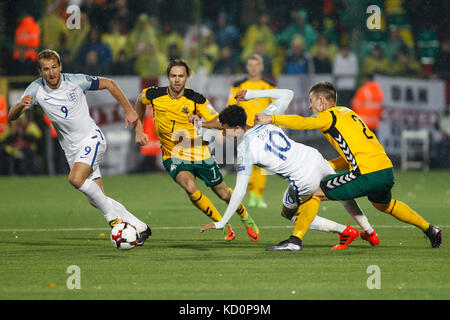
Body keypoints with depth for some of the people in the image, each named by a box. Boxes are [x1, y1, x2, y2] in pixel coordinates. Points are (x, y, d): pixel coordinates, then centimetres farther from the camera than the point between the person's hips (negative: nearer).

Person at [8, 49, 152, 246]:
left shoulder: (76, 81, -14)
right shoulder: (36, 89, -8)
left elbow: (108, 84, 1)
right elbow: (11, 117, -12)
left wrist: (129, 110, 0)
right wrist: (21, 105, -35)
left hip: (91, 138, -4)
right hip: (71, 148, 4)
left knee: (76, 179, -30)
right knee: (97, 201, 1)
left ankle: (112, 214, -12)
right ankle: (139, 227, 12)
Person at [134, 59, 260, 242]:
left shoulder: (196, 99, -14)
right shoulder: (154, 95, -10)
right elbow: (139, 102, 14)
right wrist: (139, 131, 13)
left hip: (199, 152, 0)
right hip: (173, 156, 0)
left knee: (224, 194, 9)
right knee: (190, 187, -29)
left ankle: (246, 218, 43)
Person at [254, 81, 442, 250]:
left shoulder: (329, 116, -2)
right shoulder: (347, 113, 24)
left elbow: (303, 123, -22)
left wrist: (272, 118, -17)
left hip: (367, 176, -9)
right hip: (387, 169, 9)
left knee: (313, 193, 0)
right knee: (383, 205, 38)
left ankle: (296, 239, -3)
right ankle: (429, 229, 45)